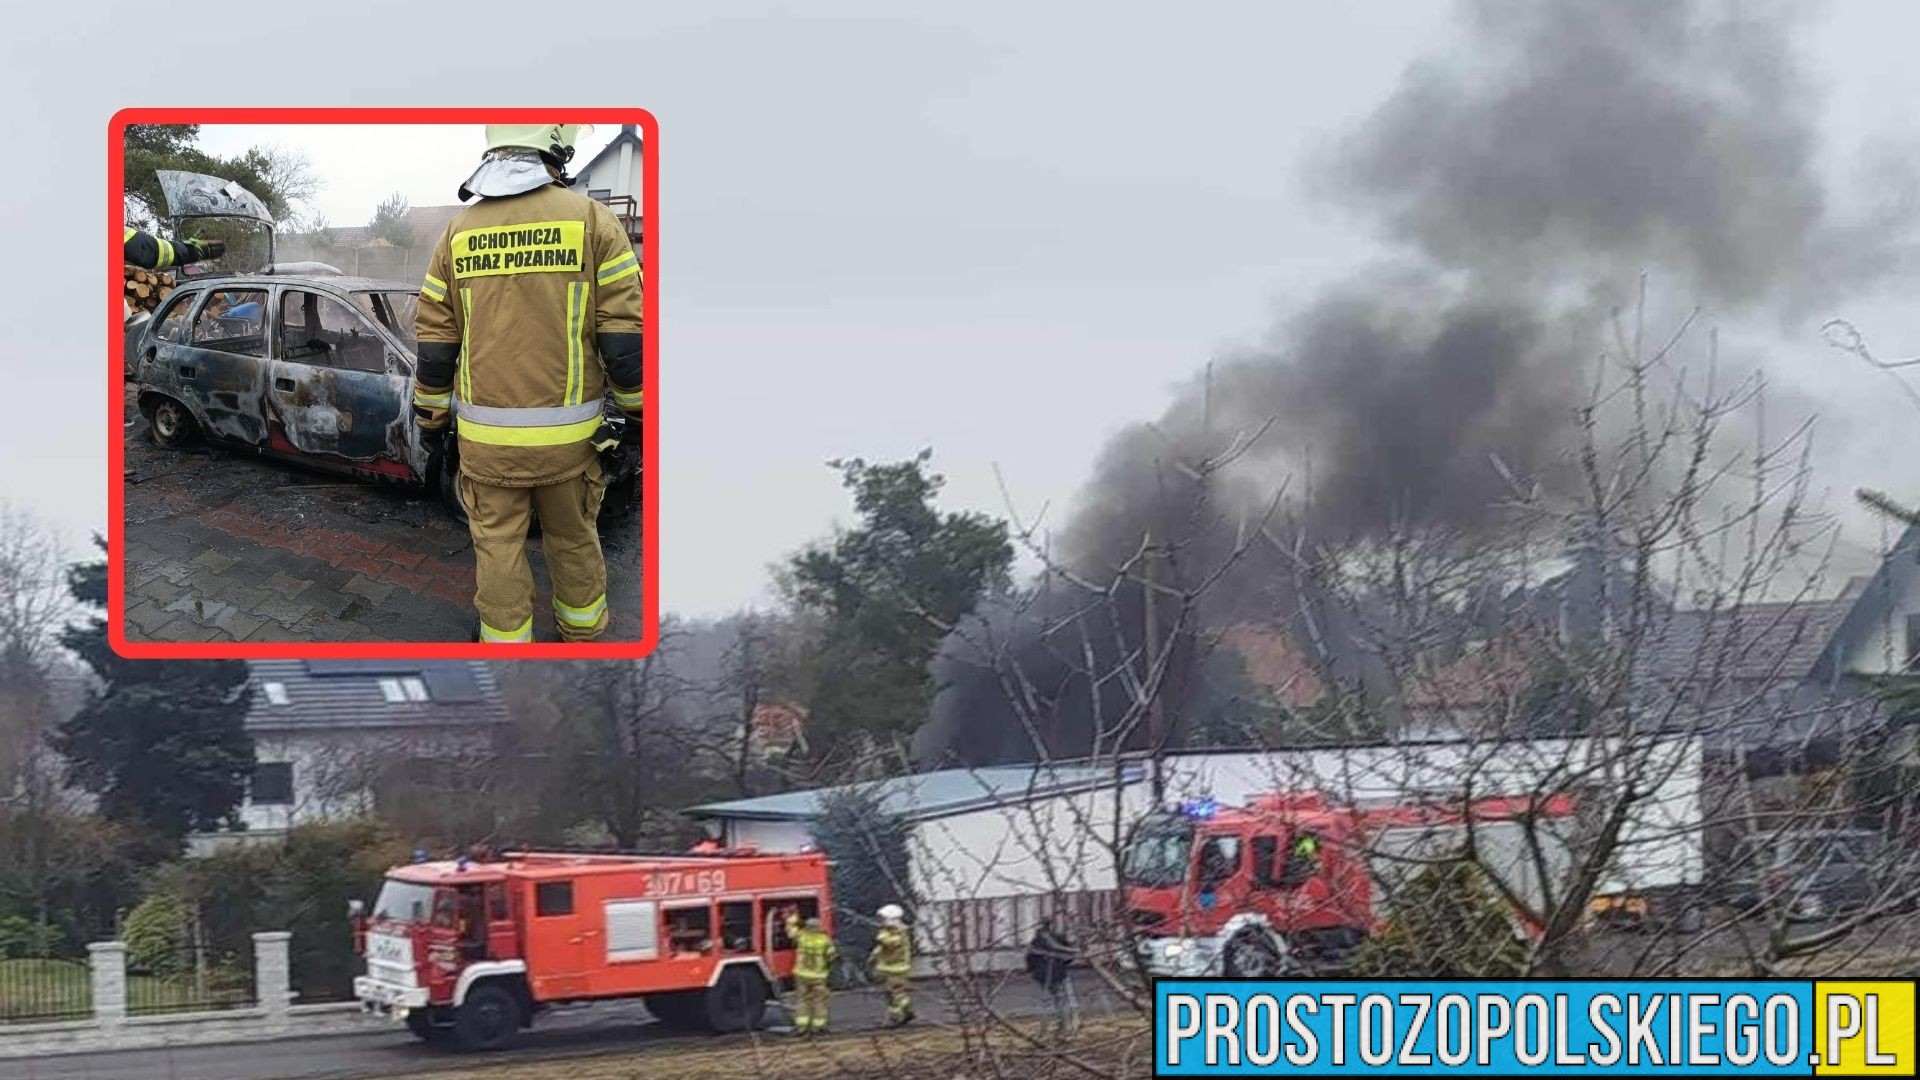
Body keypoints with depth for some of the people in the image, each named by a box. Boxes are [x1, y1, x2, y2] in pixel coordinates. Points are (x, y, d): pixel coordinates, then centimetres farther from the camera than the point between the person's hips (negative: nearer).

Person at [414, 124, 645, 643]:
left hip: (484, 436, 1)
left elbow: (434, 344, 6)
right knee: (573, 541, 16)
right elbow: (625, 340, -8)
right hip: (566, 434, -1)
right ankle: (582, 634, 30)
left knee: (497, 547, 10)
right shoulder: (590, 220, -8)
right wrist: (637, 412, 5)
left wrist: (430, 418, 18)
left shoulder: (457, 234, 2)